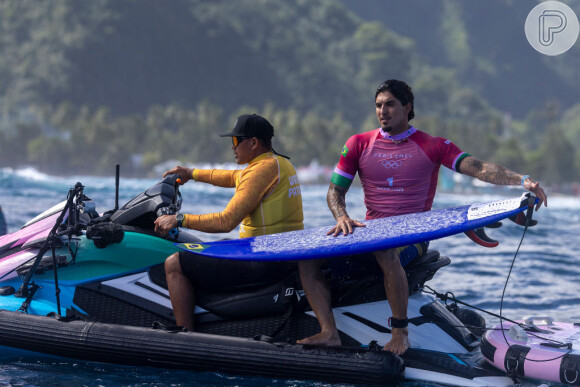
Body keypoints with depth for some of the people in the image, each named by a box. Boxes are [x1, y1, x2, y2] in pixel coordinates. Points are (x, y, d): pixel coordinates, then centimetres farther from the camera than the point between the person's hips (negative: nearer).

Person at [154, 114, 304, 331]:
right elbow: (234, 177, 31)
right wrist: (192, 174, 38)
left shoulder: (262, 169, -16)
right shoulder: (280, 163, 14)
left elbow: (226, 221, -21)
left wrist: (180, 220, -13)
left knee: (174, 264, -7)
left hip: (262, 261, -11)